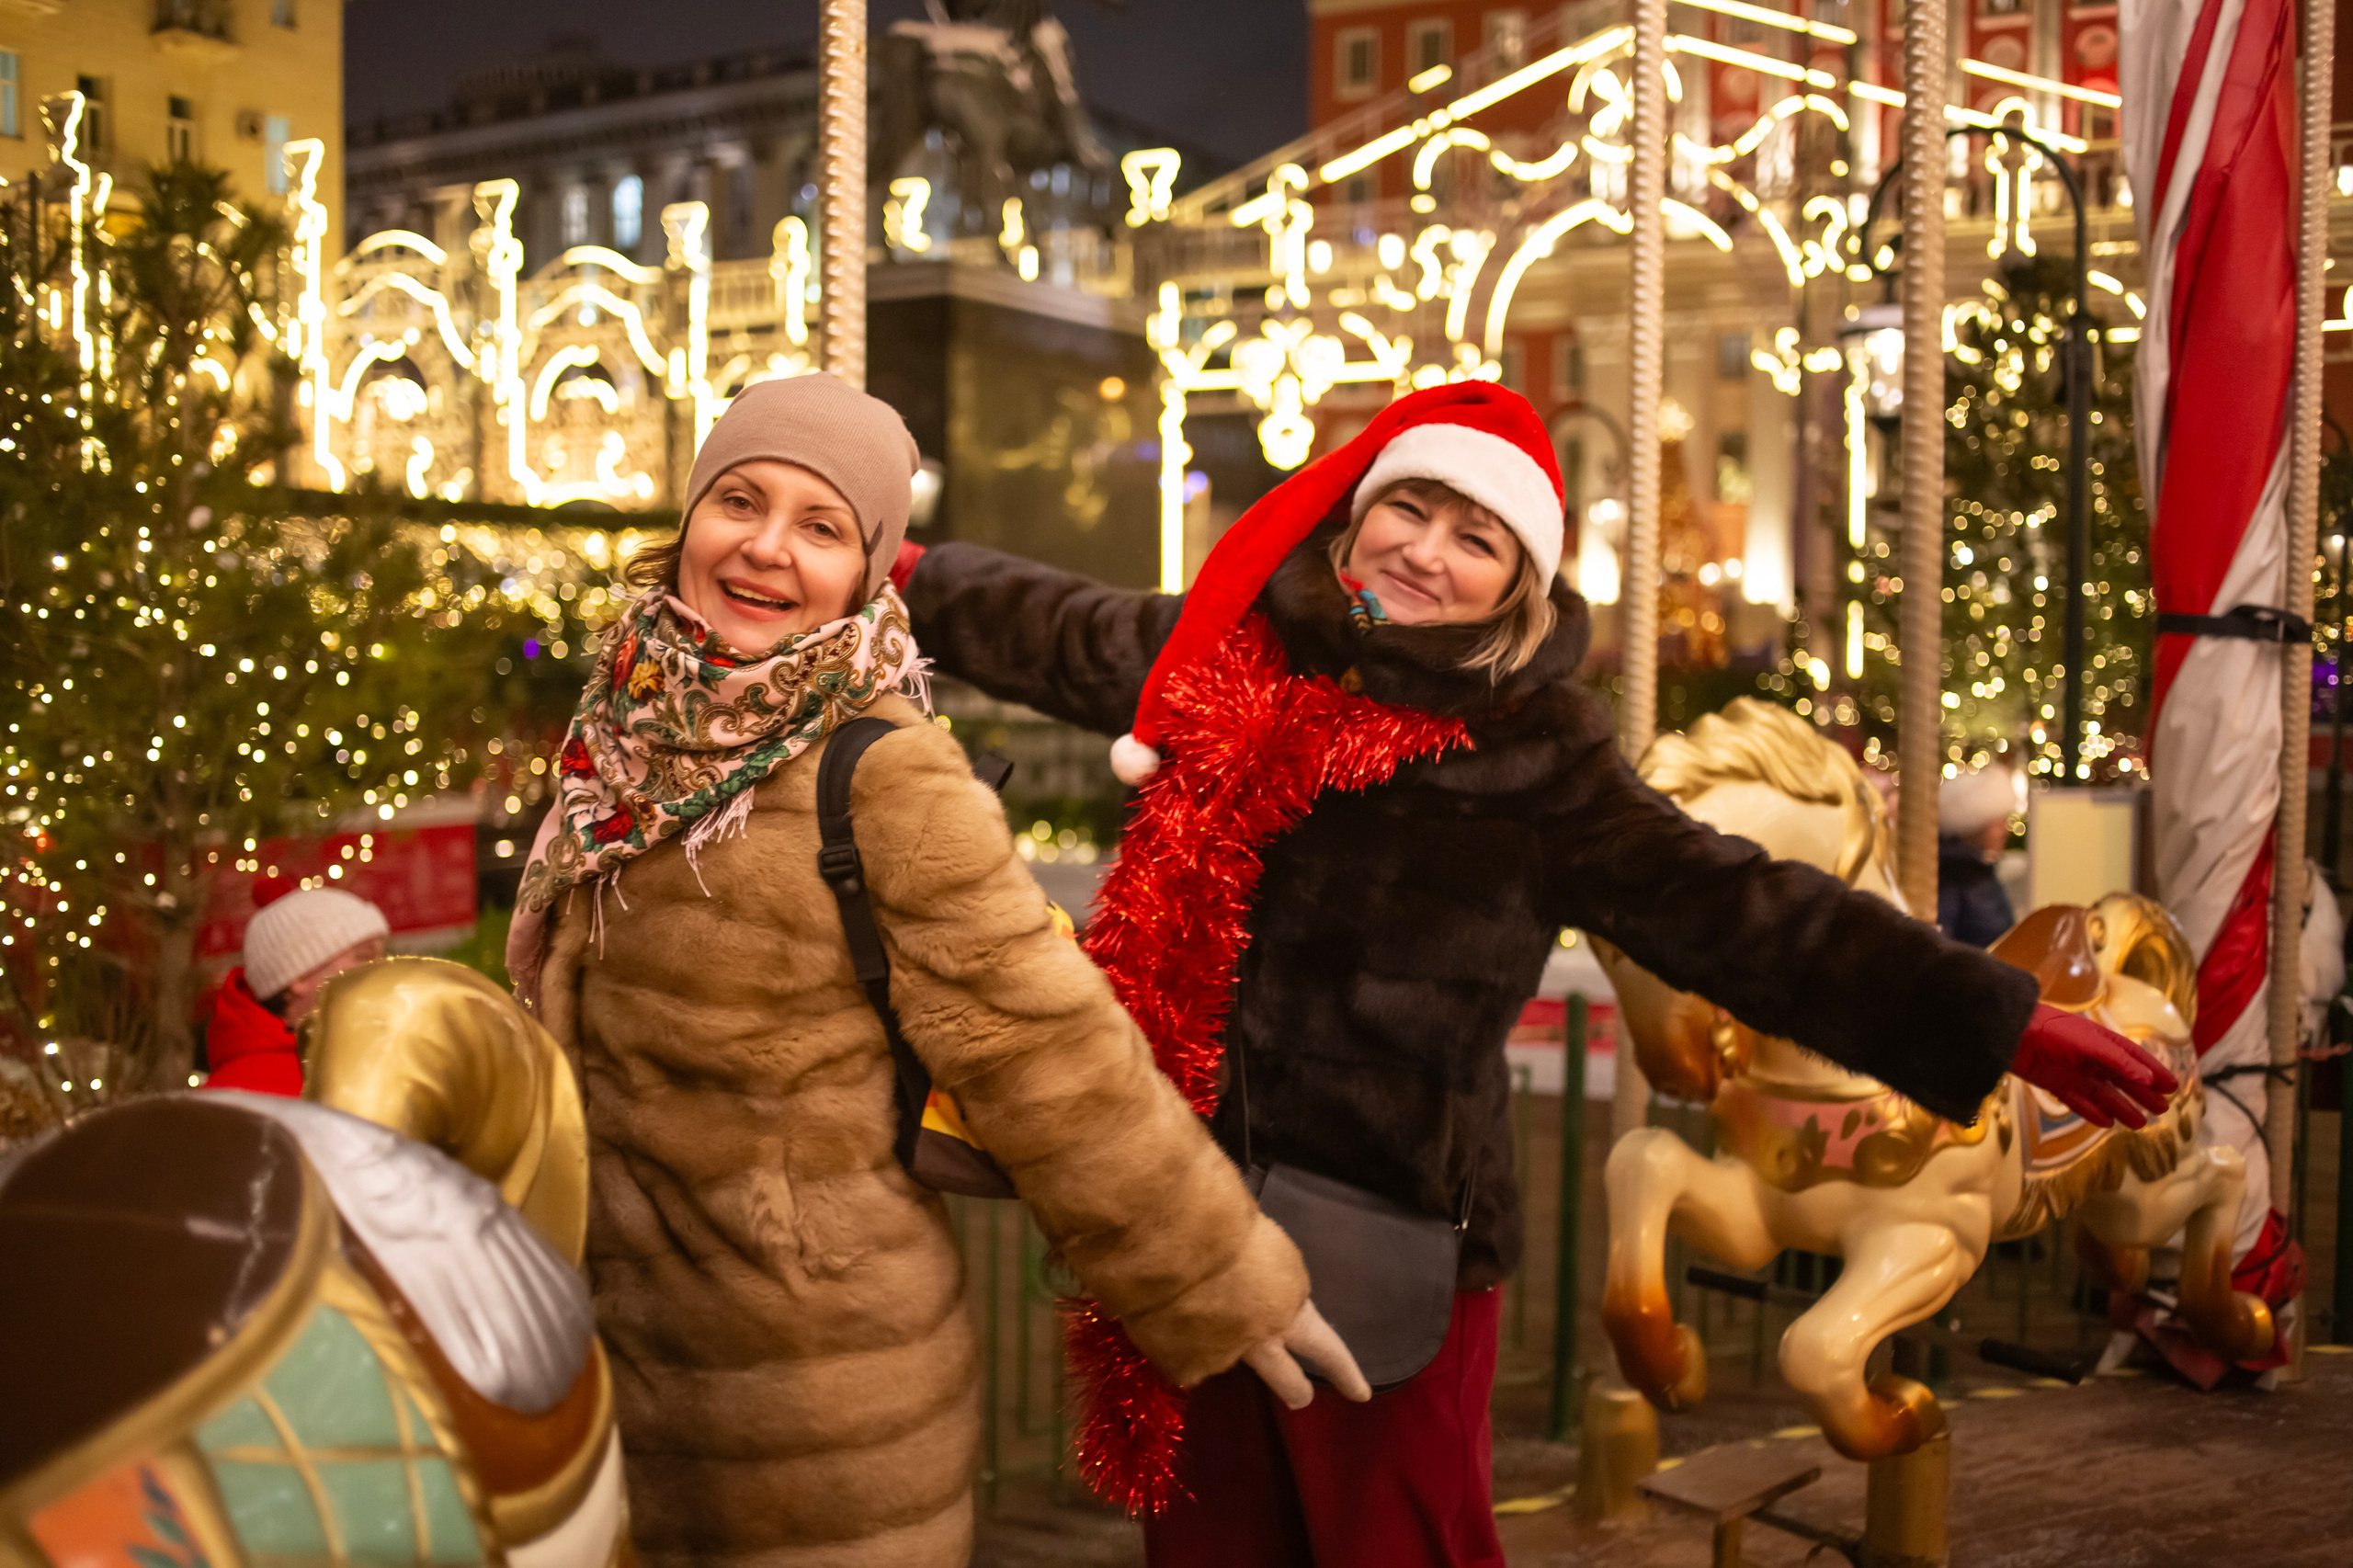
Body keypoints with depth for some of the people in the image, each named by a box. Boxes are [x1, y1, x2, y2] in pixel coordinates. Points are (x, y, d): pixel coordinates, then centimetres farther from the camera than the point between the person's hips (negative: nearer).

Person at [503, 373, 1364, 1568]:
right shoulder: (632, 745, 1)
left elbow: (1044, 1054, -16)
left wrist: (1227, 1284, -12)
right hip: (633, 1337, 6)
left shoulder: (883, 776, -19)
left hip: (819, 1382, -6)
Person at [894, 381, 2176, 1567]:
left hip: (1393, 1234, -4)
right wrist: (901, 569, 39)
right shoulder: (1226, 646, 5)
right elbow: (1047, 627, 24)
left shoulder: (1529, 748, -6)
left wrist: (2002, 1024, -12)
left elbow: (1738, 918, -8)